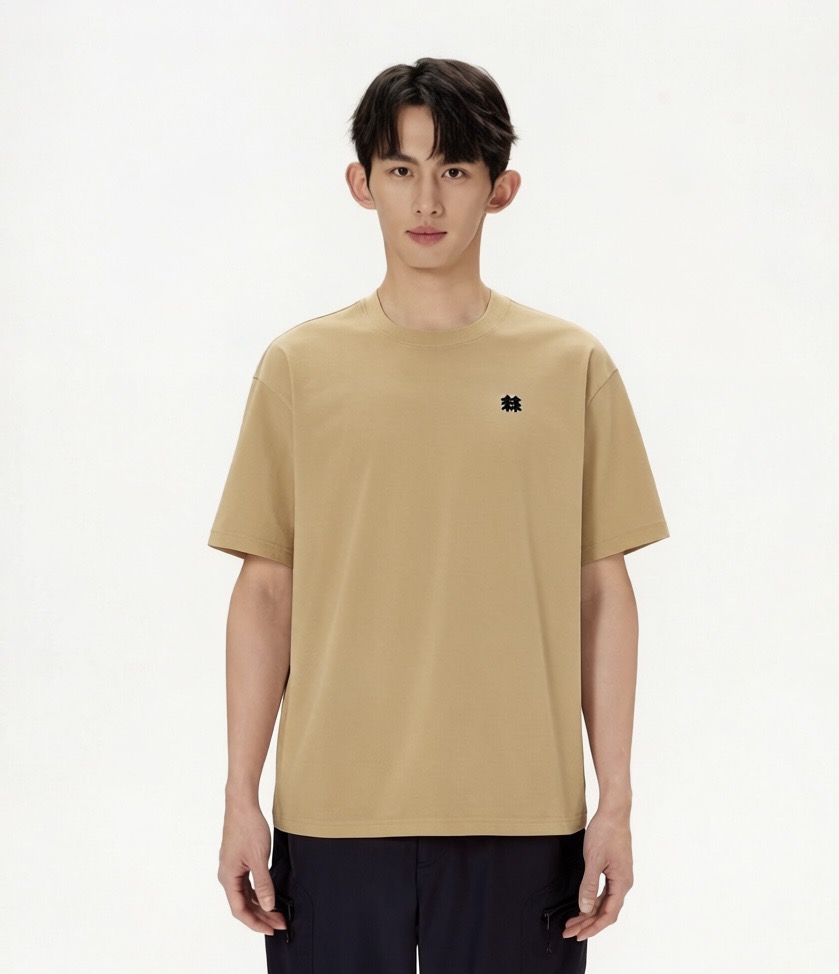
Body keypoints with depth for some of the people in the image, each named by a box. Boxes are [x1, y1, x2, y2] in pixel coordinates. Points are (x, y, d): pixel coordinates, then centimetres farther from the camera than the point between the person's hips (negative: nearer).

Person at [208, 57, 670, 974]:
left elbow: (602, 590, 5)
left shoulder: (572, 365, 4)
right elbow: (266, 591, 6)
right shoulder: (299, 366, 5)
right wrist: (241, 798, 2)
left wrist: (615, 801, 2)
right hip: (333, 812, 0)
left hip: (521, 816, 0)